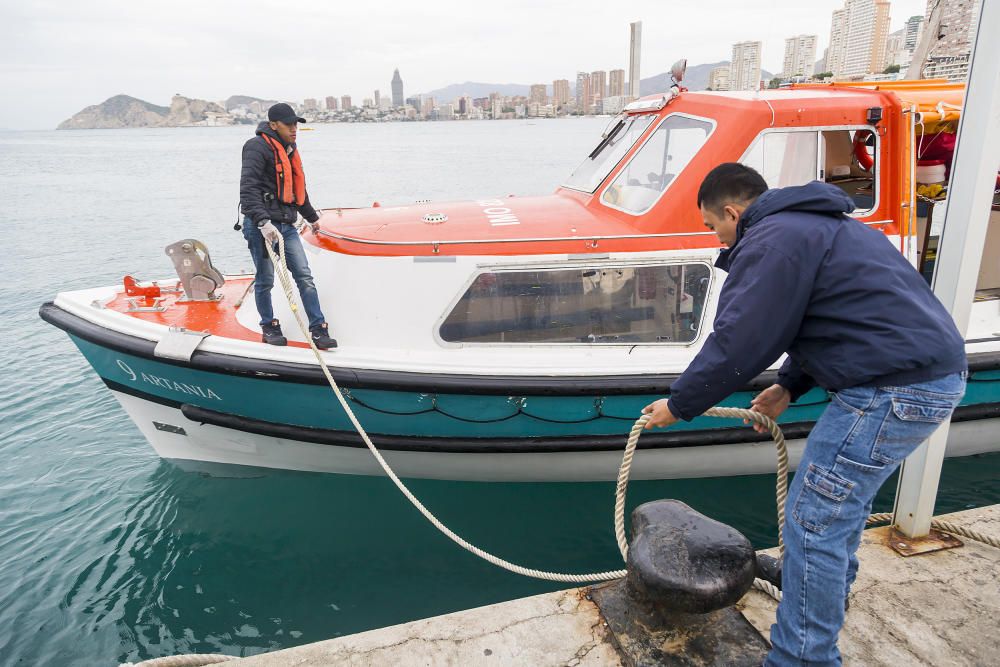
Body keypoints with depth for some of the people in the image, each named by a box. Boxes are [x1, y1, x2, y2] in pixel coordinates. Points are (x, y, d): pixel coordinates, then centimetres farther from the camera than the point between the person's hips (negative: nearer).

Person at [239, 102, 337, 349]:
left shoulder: (290, 151, 19)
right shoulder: (258, 147, -8)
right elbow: (248, 189, -20)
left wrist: (312, 217, 41)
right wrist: (263, 222, -31)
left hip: (287, 226, 7)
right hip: (261, 226, -7)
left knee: (305, 277, 0)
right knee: (265, 280, 3)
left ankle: (318, 329, 2)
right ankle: (269, 327, 21)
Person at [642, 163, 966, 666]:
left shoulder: (770, 241, -13)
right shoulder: (816, 225, 20)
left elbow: (737, 346, -16)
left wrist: (679, 404, -3)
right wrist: (789, 386, 23)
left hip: (893, 390, -11)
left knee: (813, 523, -3)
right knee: (843, 493, 27)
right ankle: (829, 589, 48)